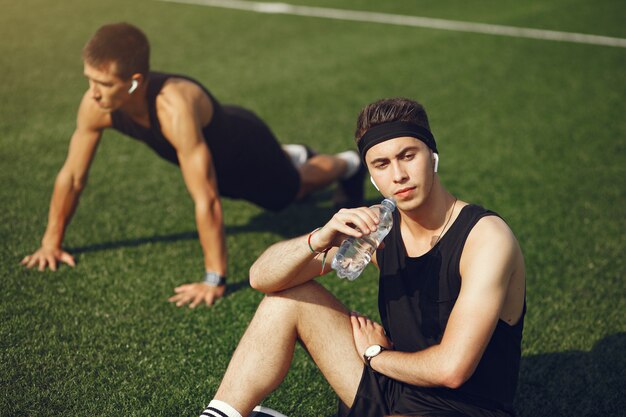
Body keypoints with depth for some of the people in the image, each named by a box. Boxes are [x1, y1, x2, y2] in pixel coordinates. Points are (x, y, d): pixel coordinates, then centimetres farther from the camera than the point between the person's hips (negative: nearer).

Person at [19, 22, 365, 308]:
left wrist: (214, 280, -45)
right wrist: (51, 242, -9)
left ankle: (347, 165, 55)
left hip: (244, 146, -6)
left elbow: (206, 200, -48)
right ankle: (294, 155, 68)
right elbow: (71, 175, -16)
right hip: (214, 151, 6)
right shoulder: (95, 106, -30)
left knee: (292, 189, 25)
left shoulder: (174, 108, -50)